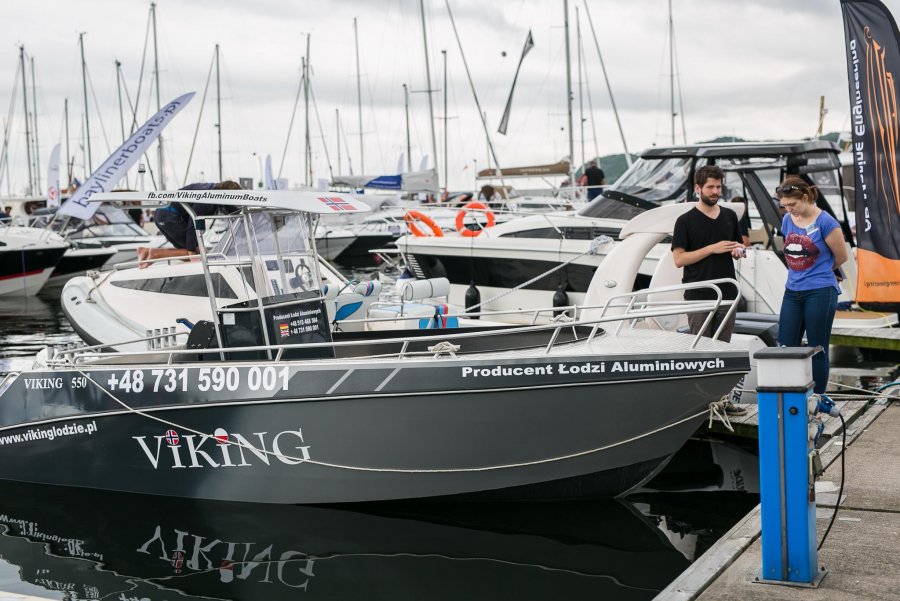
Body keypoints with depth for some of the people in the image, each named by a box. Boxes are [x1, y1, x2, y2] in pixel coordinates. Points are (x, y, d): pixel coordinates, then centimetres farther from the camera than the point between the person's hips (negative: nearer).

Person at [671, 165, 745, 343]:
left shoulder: (730, 216, 11)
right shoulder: (685, 221, -4)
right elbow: (679, 259, -10)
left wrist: (738, 251, -3)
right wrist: (712, 249, -16)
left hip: (727, 294, 4)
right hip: (698, 297, -4)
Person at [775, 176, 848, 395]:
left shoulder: (825, 222, -11)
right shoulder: (787, 221, 6)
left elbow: (841, 257, -1)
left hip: (820, 293, -6)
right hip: (792, 292, 6)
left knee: (817, 351, 3)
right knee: (786, 348, 3)